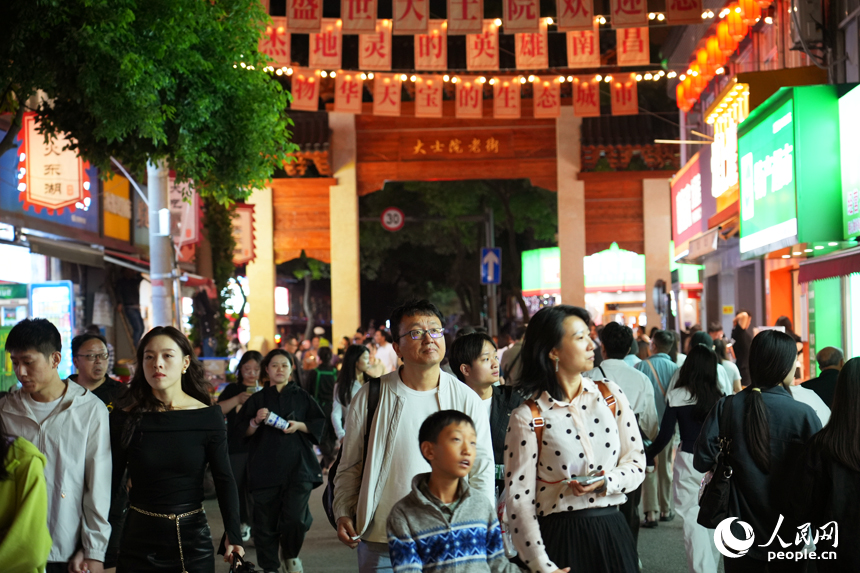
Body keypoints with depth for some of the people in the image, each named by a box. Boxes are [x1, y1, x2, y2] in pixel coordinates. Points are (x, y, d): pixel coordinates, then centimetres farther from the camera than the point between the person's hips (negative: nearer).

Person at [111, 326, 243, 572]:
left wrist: (233, 535, -15)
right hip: (139, 537, 0)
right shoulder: (125, 419, -5)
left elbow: (225, 480, -4)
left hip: (193, 537, 0)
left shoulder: (209, 417, -5)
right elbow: (111, 482, -4)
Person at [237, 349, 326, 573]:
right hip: (265, 468, 1)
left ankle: (291, 555, 16)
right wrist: (256, 421, -11)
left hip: (297, 466, -1)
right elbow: (243, 431, 8)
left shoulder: (301, 396, 9)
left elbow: (320, 424, 8)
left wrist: (300, 426, -9)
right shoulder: (257, 399, 10)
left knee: (295, 519, -12)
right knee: (266, 521, -1)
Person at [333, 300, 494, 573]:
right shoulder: (369, 397, 1)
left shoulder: (467, 400, 2)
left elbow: (482, 471, 5)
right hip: (381, 542, 0)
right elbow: (350, 466, 10)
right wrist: (343, 513, 0)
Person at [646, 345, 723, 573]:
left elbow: (665, 435, -9)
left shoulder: (677, 396, -9)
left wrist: (647, 455, 4)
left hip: (688, 460, -3)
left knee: (692, 518, 4)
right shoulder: (719, 396, -3)